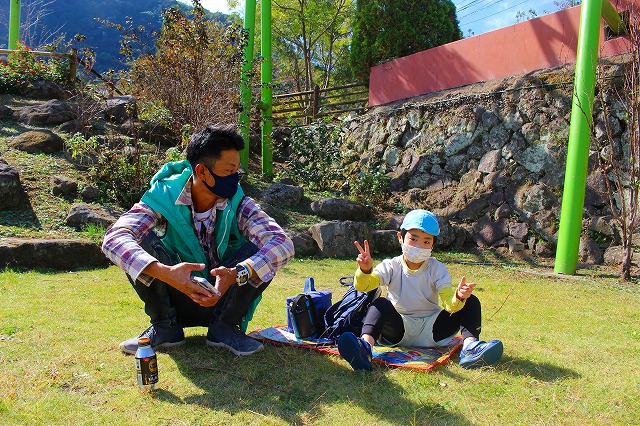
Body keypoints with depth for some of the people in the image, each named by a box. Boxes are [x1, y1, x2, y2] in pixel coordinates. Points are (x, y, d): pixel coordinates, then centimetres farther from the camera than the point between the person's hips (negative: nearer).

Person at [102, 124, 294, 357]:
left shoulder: (238, 204, -15)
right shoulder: (163, 198, -17)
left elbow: (283, 244, -29)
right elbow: (114, 238, -33)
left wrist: (236, 274, -46)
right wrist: (164, 273, -50)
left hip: (224, 301, 1)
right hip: (175, 300, 0)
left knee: (259, 252, -26)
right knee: (141, 243, -25)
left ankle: (224, 328, -7)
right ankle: (165, 327, -7)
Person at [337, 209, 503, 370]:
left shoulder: (438, 269, -1)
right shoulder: (391, 267, -1)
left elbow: (449, 304, -15)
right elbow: (362, 286, -16)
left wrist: (458, 297, -39)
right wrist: (365, 270, -39)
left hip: (432, 330, 2)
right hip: (400, 330, -1)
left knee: (471, 301, -13)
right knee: (381, 303, -29)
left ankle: (470, 345, -37)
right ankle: (366, 344, -54)